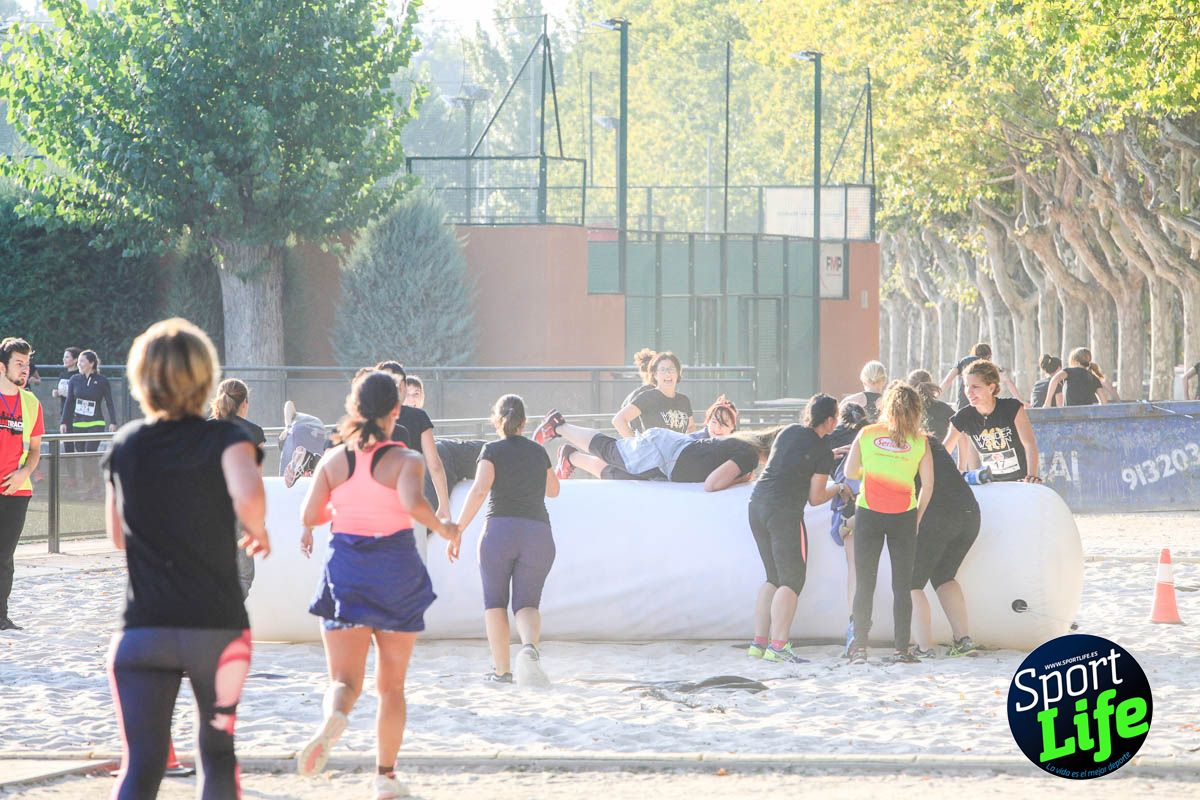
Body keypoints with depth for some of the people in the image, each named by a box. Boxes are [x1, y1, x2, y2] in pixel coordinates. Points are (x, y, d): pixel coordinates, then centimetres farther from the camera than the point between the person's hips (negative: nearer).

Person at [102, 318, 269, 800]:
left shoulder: (124, 447, 8)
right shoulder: (223, 439, -4)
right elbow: (248, 493, -25)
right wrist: (257, 533, -5)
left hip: (142, 629, 1)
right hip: (217, 626, -1)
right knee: (217, 752, 17)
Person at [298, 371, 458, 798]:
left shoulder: (334, 459, 1)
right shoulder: (406, 460, -7)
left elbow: (308, 516, -2)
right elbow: (412, 502, -26)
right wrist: (443, 529, -9)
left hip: (345, 571, 1)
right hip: (397, 572, -1)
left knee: (344, 679, -1)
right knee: (391, 685, 14)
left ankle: (335, 717, -36)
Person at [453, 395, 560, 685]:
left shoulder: (492, 451, 4)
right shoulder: (539, 452, 16)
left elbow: (480, 489, -12)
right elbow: (552, 490, 33)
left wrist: (457, 530, -12)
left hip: (500, 528, -3)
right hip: (538, 530, 3)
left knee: (495, 601, 13)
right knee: (527, 603, 3)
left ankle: (501, 670, 5)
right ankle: (530, 647, -30)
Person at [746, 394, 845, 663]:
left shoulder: (788, 432, 11)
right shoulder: (822, 452, -8)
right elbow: (815, 498, -6)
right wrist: (837, 488, 15)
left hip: (758, 502, 8)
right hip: (785, 511, -8)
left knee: (774, 578, 16)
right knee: (792, 581, -6)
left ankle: (758, 642, 11)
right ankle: (778, 645, -18)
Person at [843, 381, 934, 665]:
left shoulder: (866, 434, 1)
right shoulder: (919, 441, 0)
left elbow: (850, 473, 5)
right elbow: (928, 485, 0)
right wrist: (917, 518, 11)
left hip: (868, 514, 0)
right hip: (904, 515, 0)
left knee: (864, 583, 7)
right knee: (902, 586, 6)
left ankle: (859, 647, 3)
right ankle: (902, 649, 2)